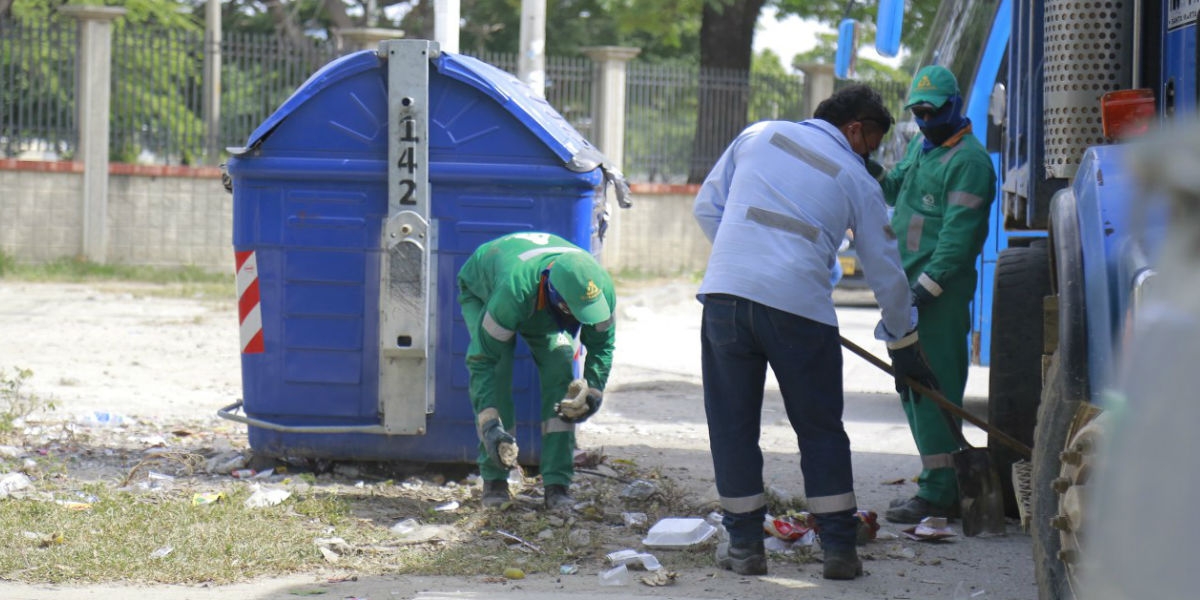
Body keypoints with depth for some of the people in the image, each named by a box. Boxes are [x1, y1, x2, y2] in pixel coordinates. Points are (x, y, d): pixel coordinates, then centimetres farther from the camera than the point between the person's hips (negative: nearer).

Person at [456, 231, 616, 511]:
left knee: (560, 371, -16)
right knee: (495, 374, -22)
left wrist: (592, 393, -27)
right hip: (481, 291, -4)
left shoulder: (601, 289, -34)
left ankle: (557, 482, -12)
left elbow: (601, 346, -12)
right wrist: (490, 425, -45)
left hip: (543, 311, 4)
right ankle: (494, 479, -9)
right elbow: (482, 360, -40)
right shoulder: (513, 292, -49)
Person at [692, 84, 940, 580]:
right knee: (820, 429, 12)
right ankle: (839, 549, 13)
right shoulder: (857, 180, 11)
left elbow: (706, 207, 19)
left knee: (733, 423, 11)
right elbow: (886, 273, 16)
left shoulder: (758, 135, 16)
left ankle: (744, 544, 15)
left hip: (726, 293, 1)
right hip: (800, 306, -1)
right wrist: (903, 343, 28)